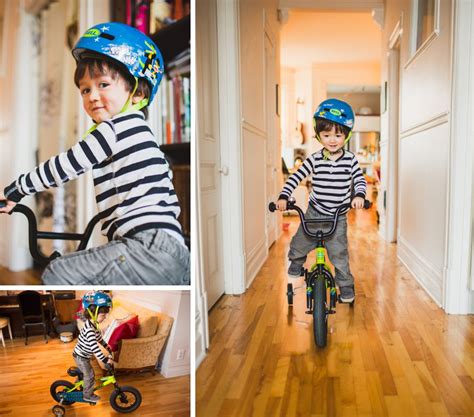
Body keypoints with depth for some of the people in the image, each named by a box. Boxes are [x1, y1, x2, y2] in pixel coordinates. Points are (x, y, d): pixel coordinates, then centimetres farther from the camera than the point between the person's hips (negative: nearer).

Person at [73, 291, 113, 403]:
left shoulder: (92, 324, -6)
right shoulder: (90, 329, -37)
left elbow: (98, 337, 14)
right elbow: (95, 348, -39)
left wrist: (106, 345, 19)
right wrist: (106, 360, -34)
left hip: (81, 355, 9)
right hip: (81, 357, -9)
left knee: (83, 372, 30)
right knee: (90, 376, 9)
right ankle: (88, 395, 28)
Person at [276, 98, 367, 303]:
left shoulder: (350, 159, -5)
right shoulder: (314, 159, -7)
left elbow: (360, 179, -3)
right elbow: (296, 177, -7)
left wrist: (359, 195, -24)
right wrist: (283, 196, -18)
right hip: (314, 213, 1)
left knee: (339, 254, 0)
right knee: (299, 244, 3)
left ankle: (346, 285, 21)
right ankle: (296, 262, 38)